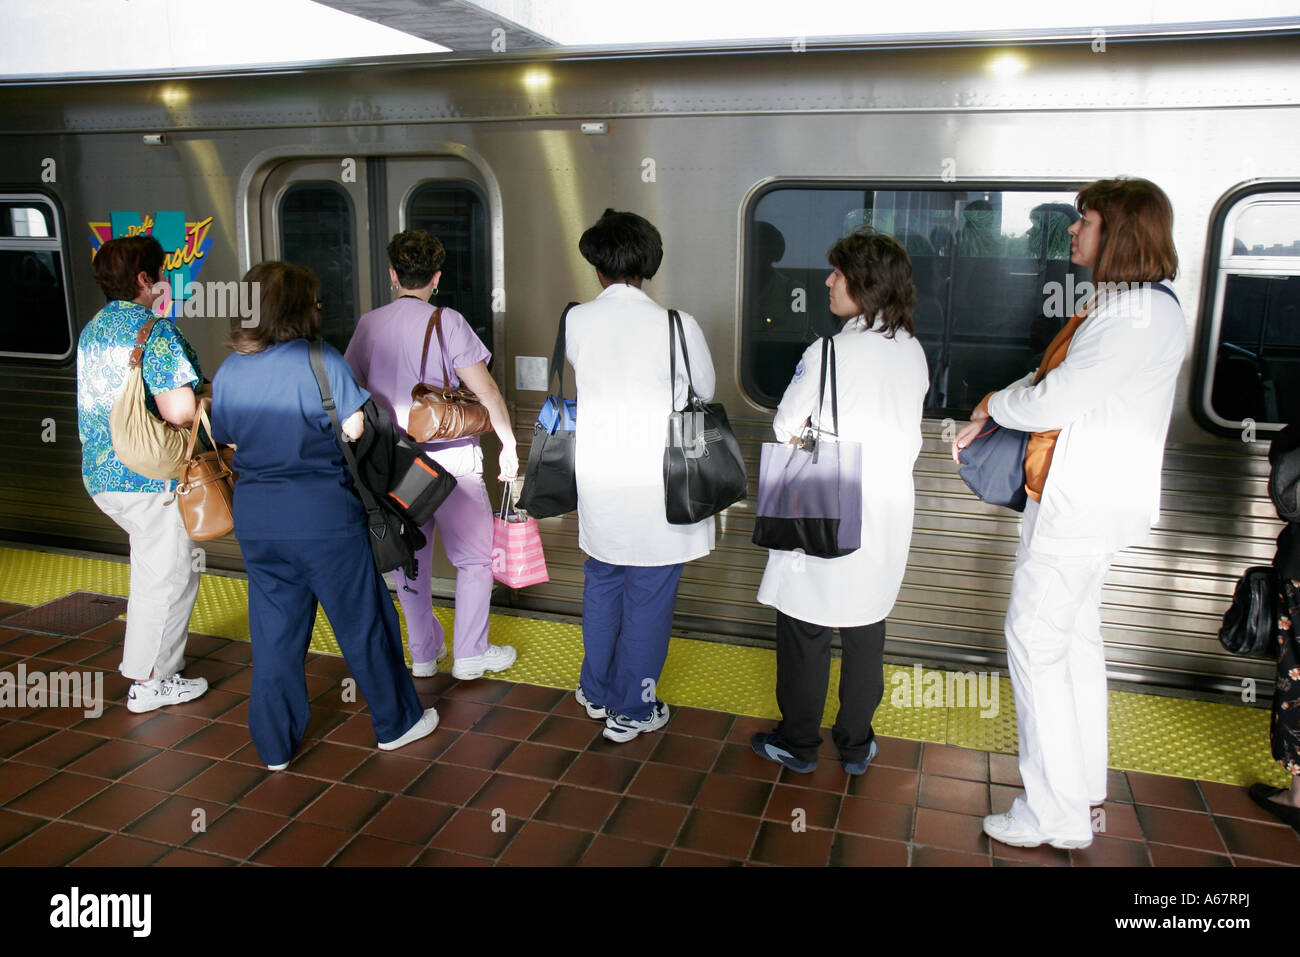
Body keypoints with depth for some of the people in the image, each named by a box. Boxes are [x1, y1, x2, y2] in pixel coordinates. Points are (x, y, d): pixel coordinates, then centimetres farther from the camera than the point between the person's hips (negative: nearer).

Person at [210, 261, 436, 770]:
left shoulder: (228, 372, 4)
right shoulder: (319, 360, -13)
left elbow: (227, 440, 12)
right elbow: (354, 428, -15)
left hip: (256, 519, 5)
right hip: (323, 517, -5)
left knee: (274, 632, 15)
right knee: (363, 621, 10)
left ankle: (275, 746, 26)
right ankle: (396, 723, 26)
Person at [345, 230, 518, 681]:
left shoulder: (368, 325, 4)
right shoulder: (447, 322, -11)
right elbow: (487, 392, -13)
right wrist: (508, 444, -2)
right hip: (450, 458, -5)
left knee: (408, 558, 16)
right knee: (474, 556, 9)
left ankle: (423, 652, 26)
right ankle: (470, 654, 13)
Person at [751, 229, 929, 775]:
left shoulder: (828, 353, -18)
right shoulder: (914, 354, 1)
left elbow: (787, 431, -9)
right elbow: (908, 437, 10)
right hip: (888, 517, 6)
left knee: (805, 632, 11)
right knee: (866, 635, 17)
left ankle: (797, 744, 25)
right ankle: (856, 745, 30)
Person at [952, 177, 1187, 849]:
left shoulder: (1138, 313, -18)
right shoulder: (1120, 304, 14)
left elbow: (1055, 399, -21)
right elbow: (1055, 382, 17)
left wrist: (990, 407, -2)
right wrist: (985, 427, 10)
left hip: (1083, 502, -10)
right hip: (1086, 495, 10)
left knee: (1035, 639, -5)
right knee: (1074, 636, 17)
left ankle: (1055, 814, 5)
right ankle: (1081, 784, 31)